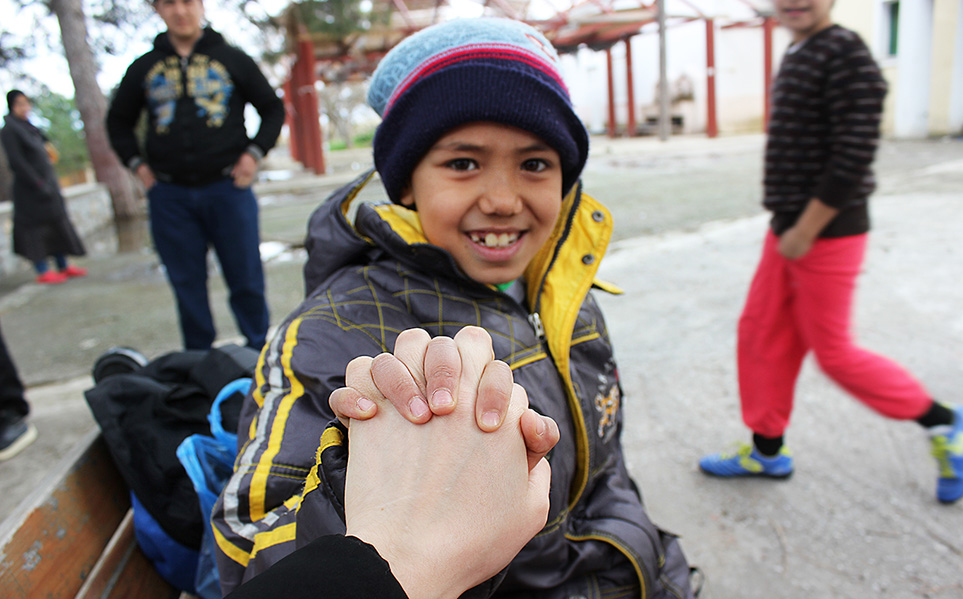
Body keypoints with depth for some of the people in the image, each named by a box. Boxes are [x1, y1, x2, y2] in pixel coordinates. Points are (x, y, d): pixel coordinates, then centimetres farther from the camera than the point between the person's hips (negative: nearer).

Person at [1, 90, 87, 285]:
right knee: (37, 226, -4)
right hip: (30, 188, -8)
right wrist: (38, 184, -22)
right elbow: (17, 162, -18)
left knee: (56, 224, 9)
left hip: (47, 183, 9)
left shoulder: (28, 126, 15)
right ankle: (43, 271, 1)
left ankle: (63, 266, 16)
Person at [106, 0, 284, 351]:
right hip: (169, 195, 2)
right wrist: (136, 164, 8)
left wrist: (254, 152, -1)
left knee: (246, 280, 1)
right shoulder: (144, 68, 13)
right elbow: (118, 121, 23)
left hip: (227, 188, -2)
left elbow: (273, 109, 12)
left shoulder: (232, 59, 8)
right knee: (187, 285, 6)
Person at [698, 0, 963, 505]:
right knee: (761, 335, 11)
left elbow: (853, 157, -22)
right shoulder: (796, 56, 14)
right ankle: (767, 451, 26)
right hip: (789, 231, 9)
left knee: (834, 353, 1)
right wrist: (788, 226, 17)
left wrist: (805, 232, -20)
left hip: (827, 235, -9)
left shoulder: (846, 55, -15)